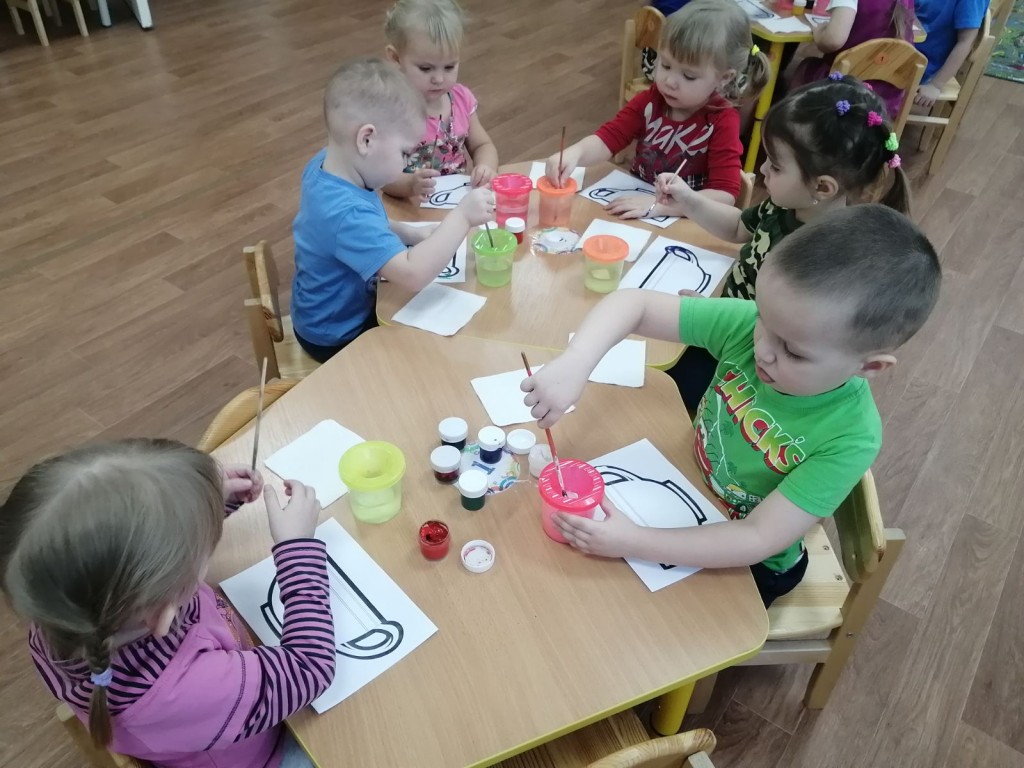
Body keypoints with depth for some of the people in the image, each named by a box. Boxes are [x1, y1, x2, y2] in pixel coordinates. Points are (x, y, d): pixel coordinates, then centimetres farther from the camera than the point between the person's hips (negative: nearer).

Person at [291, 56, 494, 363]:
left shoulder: (325, 165, -8)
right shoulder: (346, 213, -38)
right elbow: (413, 275, -45)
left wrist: (412, 234, -5)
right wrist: (462, 216, -37)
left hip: (340, 308, 9)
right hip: (340, 338, -9)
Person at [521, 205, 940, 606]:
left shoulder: (849, 439, -32)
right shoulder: (748, 324, -25)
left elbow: (758, 539, -31)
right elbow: (634, 303, -25)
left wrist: (632, 543, -38)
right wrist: (574, 363, -43)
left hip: (746, 562, -3)